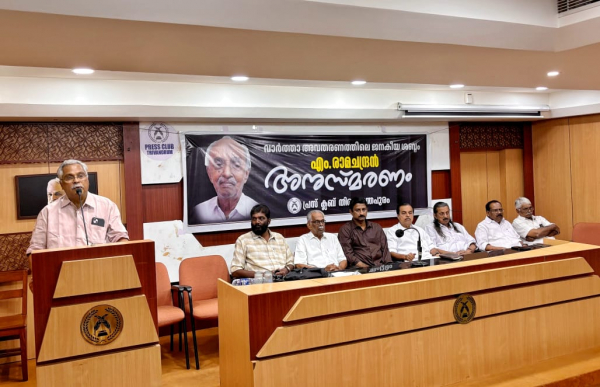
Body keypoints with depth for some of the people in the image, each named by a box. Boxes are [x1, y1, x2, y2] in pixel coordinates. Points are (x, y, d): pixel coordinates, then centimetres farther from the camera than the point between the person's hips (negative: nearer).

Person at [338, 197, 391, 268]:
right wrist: (365, 267, -17)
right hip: (360, 269, -4)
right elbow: (348, 254, -5)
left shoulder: (377, 227, 19)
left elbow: (385, 248, 14)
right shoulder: (345, 230, 5)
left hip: (380, 266, 4)